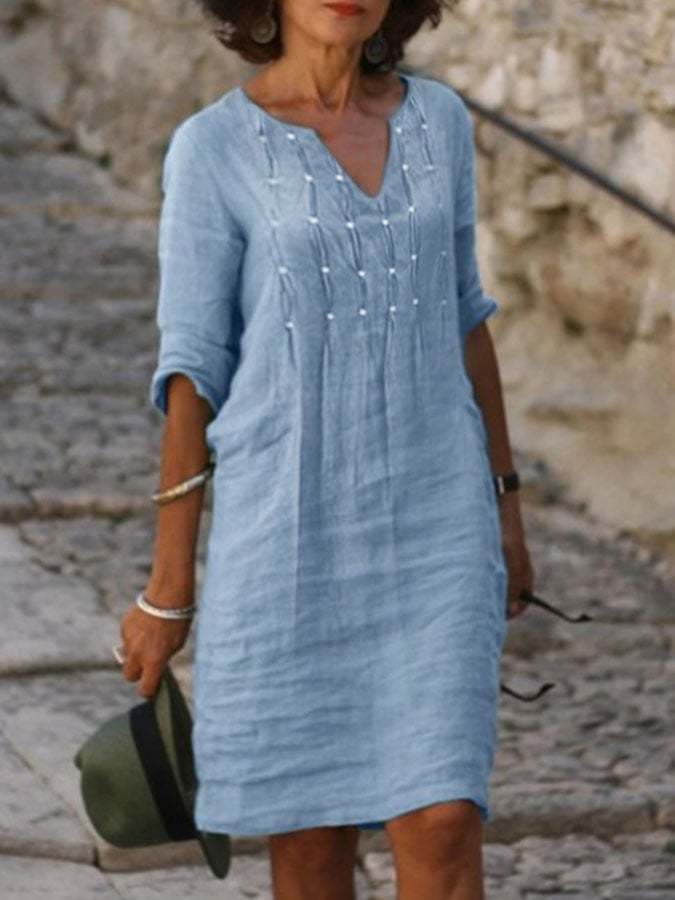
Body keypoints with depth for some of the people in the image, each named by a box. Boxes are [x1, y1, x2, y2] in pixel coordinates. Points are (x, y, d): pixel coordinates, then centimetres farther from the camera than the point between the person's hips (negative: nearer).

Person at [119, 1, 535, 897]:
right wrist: (167, 588, -3)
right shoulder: (211, 150, -7)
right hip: (290, 526, -2)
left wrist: (504, 507, 15)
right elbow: (192, 368, -5)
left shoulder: (437, 118, 4)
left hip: (428, 524, 2)